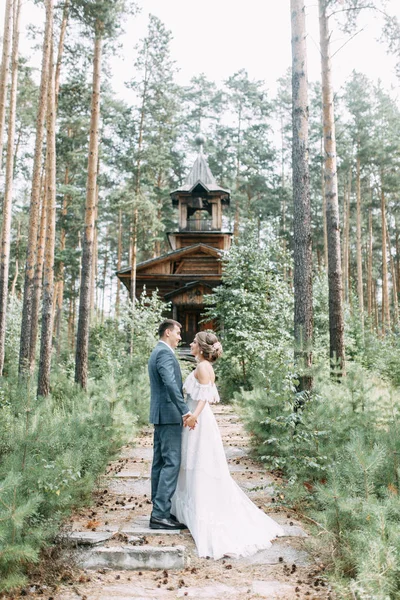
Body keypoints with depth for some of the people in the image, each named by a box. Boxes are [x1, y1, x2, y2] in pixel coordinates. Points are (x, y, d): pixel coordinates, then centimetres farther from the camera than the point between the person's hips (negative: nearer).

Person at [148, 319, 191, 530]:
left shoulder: (157, 352, 19)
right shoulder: (165, 353, -14)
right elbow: (170, 384, -27)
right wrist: (185, 410, -29)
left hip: (160, 415, 11)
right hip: (169, 415, -11)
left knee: (160, 462, 11)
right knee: (171, 463, -8)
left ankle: (159, 510, 17)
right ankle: (160, 514, -6)